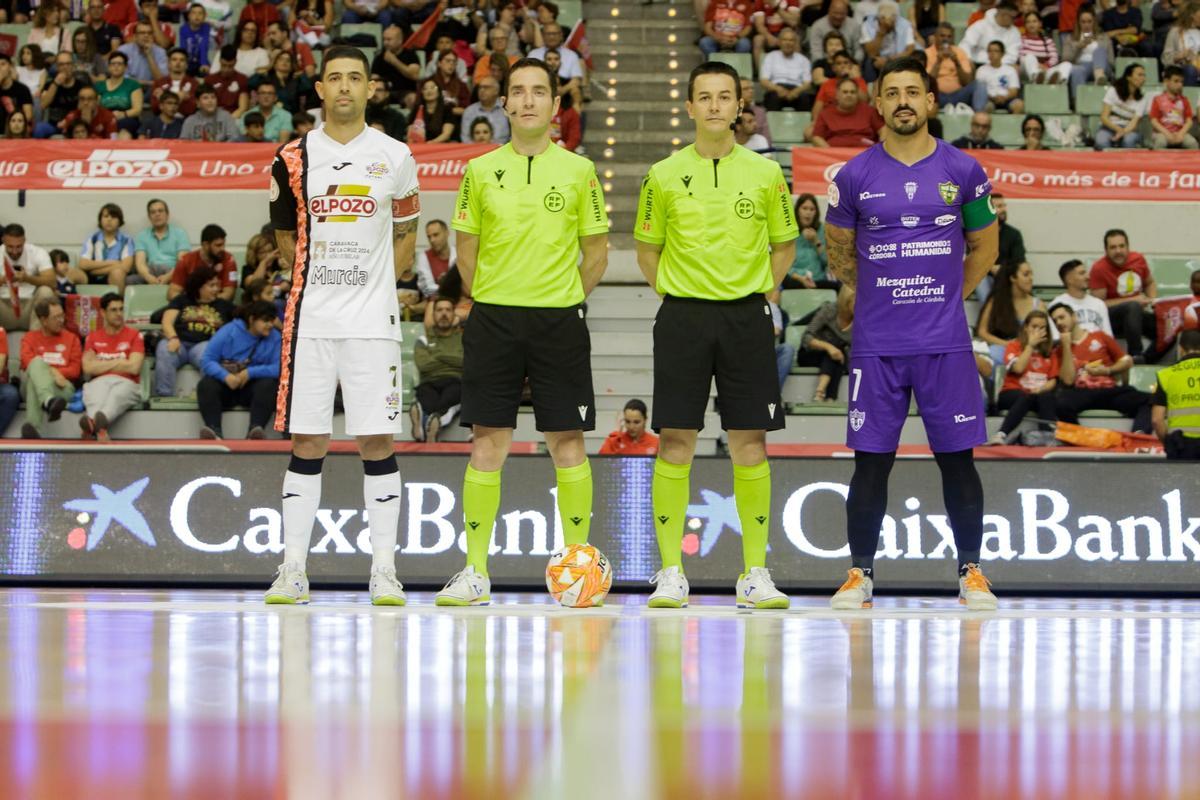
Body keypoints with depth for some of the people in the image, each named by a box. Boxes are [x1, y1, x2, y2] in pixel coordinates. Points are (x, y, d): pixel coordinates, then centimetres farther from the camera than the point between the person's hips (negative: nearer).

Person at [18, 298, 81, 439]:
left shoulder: (71, 338, 21)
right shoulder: (30, 338, 21)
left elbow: (75, 370, 10)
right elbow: (28, 362, 0)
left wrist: (55, 372, -10)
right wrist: (51, 372, -16)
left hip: (61, 386, 0)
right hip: (33, 383, 0)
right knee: (38, 362, -37)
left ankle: (32, 428, -69)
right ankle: (48, 402, -71)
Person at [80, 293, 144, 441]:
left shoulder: (133, 336, 15)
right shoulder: (93, 337, 21)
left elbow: (134, 367, 0)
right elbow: (88, 368, 5)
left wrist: (102, 365, 7)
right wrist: (117, 363, 5)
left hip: (125, 383, -1)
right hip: (99, 382, 1)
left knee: (117, 395, -40)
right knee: (96, 399, -38)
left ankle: (92, 425, -74)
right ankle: (99, 428, -74)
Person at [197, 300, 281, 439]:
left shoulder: (275, 338, 0)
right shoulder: (228, 332, -1)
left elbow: (279, 369, -12)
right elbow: (206, 360, -8)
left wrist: (250, 373, -23)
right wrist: (226, 376, -26)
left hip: (250, 388, 0)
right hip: (225, 385, 0)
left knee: (269, 385, -30)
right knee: (206, 385, -29)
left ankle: (255, 429, -44)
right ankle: (215, 431, -45)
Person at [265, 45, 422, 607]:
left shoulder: (394, 157, 4)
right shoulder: (295, 159, 4)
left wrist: (371, 285, 6)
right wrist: (322, 280, 10)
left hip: (373, 320, 0)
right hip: (310, 320, 0)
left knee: (377, 440, -2)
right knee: (306, 441, 1)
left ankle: (384, 571, 3)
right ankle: (293, 570, 4)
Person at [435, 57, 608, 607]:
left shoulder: (579, 171, 4)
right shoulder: (481, 171, 5)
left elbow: (596, 252, 9)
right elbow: (467, 251, 11)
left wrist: (563, 303, 7)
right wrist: (490, 302, 7)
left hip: (559, 321, 0)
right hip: (493, 318, 1)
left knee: (567, 443, -1)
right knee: (487, 444, -1)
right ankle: (475, 572, 2)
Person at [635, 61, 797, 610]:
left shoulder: (765, 174, 4)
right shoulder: (664, 176, 3)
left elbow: (784, 245, 14)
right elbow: (647, 250, 13)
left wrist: (758, 296, 6)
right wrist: (676, 296, 5)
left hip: (746, 317, 0)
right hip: (682, 317, 0)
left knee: (750, 442, 0)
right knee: (675, 441, -3)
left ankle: (755, 573, 6)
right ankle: (671, 572, 2)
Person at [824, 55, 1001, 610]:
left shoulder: (963, 171, 3)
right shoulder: (855, 175, 2)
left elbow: (984, 246, 15)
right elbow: (838, 252, 16)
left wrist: (949, 295, 11)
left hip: (946, 343, 0)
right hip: (875, 343, 0)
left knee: (957, 459, 2)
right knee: (871, 460, 1)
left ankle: (971, 574, 10)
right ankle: (860, 575, 9)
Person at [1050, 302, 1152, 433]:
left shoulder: (1100, 337, 18)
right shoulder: (1061, 349, 15)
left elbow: (1127, 361, 18)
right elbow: (1068, 380, -1)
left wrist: (1107, 370, -2)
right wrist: (1066, 346, 0)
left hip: (1110, 390, 1)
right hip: (1082, 393, -1)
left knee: (1147, 400, -27)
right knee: (1062, 405, -38)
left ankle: (1139, 433, -49)